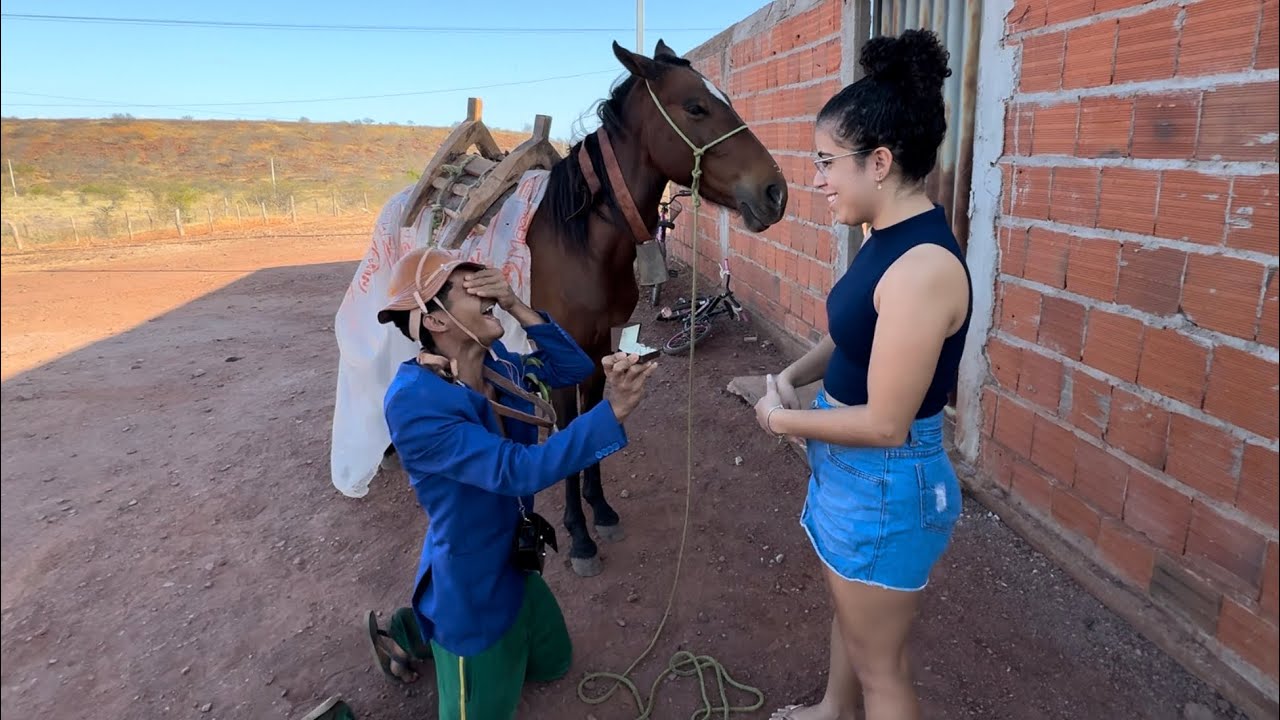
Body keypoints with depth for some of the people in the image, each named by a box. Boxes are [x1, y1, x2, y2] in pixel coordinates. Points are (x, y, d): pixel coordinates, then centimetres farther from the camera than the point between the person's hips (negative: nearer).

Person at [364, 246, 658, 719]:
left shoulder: (495, 362, -8)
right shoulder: (414, 401, -31)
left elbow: (575, 368, -6)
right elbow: (516, 470, -37)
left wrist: (517, 307, -18)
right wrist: (614, 411, -44)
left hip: (514, 565, 7)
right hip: (470, 584, -7)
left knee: (553, 663, 29)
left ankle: (425, 630, 42)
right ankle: (408, 633, 37)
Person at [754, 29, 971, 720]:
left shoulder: (923, 265, -30)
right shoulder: (887, 239, 0)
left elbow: (885, 424, -27)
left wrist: (781, 420, -14)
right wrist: (791, 375, -4)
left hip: (886, 486, -9)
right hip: (849, 471, 9)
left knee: (879, 663, 14)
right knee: (849, 611, 32)